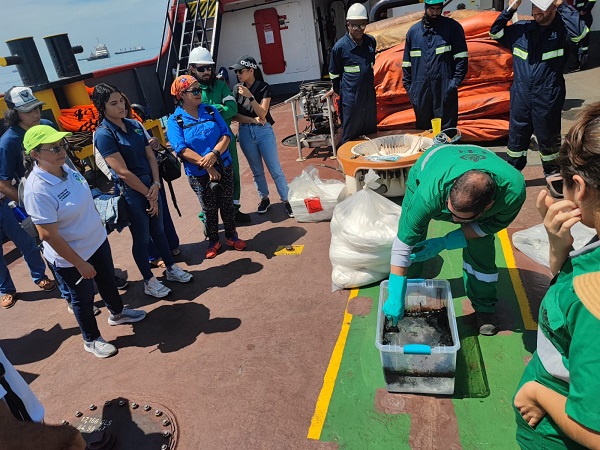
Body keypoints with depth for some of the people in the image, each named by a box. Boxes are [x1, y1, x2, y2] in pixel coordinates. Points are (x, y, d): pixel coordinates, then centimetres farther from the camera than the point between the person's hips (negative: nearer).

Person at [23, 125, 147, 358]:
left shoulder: (65, 167, -8)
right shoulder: (37, 190, -31)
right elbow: (48, 235, -27)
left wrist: (98, 223, 17)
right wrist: (80, 263, -20)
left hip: (97, 241, 7)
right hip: (70, 258, -7)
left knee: (108, 280, 27)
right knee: (84, 298, 15)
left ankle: (117, 313, 55)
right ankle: (92, 340, 39)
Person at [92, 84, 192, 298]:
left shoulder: (134, 125, 4)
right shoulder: (104, 134, -16)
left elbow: (151, 156, 5)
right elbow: (123, 172, -19)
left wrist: (156, 184, -9)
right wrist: (148, 194, -14)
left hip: (151, 186, 6)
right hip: (131, 193, -6)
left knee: (159, 230, 20)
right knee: (142, 238, 8)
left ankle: (172, 268, 37)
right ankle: (149, 282, 26)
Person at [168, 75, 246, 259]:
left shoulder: (211, 111, 2)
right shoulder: (175, 120, -7)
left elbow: (226, 134, -5)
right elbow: (182, 149, -16)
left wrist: (214, 154, -23)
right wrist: (207, 166, -23)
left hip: (224, 167, 3)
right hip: (199, 174, -2)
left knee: (227, 204, 13)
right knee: (209, 209, 11)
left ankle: (231, 236, 33)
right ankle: (213, 241, 31)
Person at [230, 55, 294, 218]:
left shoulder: (264, 88, -8)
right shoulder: (237, 89, 1)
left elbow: (262, 114, -16)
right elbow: (235, 115, -3)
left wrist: (250, 96, -26)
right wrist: (253, 120, -15)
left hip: (264, 132, -3)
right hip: (245, 133, 3)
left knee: (275, 169, 0)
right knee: (257, 170, 14)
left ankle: (287, 200, 11)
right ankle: (264, 199, 29)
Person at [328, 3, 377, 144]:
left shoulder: (371, 42, 4)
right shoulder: (340, 46, -10)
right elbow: (333, 74, 2)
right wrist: (342, 92, 8)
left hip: (370, 96, 5)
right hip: (351, 99, -5)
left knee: (372, 133, 13)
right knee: (350, 137, 2)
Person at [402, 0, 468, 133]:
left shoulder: (452, 27, 4)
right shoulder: (413, 31, 12)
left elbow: (461, 57, 1)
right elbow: (406, 62, 16)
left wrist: (456, 81, -10)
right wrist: (408, 87, 8)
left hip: (445, 90, -3)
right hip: (420, 91, 3)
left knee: (446, 129, 0)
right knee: (422, 130, 11)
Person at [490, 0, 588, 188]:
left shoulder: (561, 29, -5)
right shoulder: (521, 29, 6)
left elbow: (579, 32, -24)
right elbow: (495, 32, 10)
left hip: (548, 98, -3)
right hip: (520, 96, 3)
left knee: (548, 138, 10)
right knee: (516, 136, 13)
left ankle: (552, 174, 29)